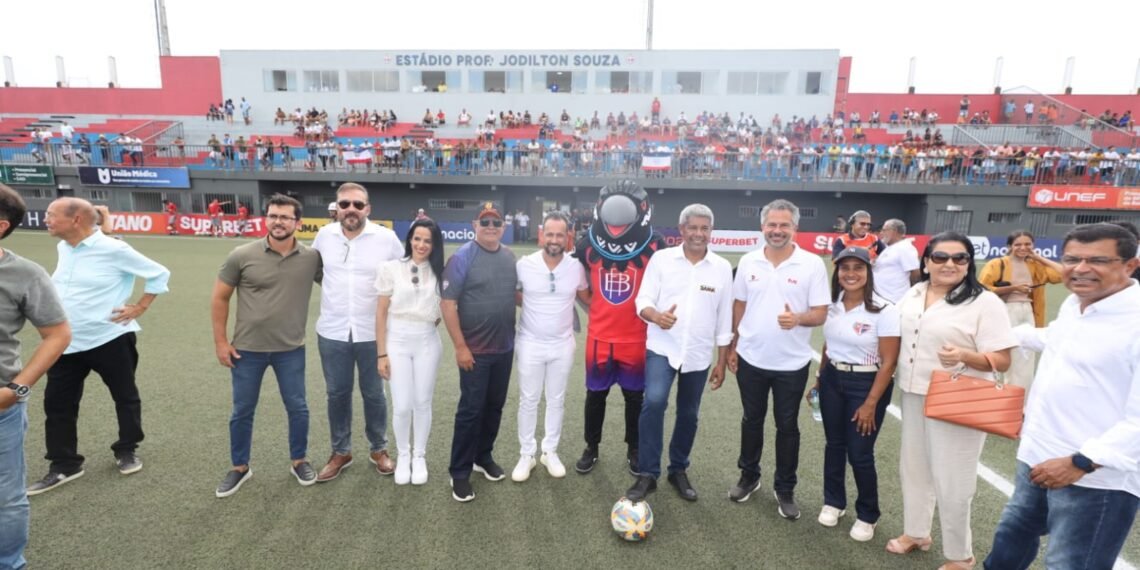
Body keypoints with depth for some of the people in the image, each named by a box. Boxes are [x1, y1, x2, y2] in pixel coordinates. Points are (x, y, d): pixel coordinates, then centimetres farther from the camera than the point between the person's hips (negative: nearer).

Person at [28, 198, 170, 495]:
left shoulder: (113, 250, -16)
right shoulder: (63, 248, 6)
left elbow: (159, 274, -10)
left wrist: (139, 307, -10)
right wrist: (53, 309, 14)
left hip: (109, 340, -6)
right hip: (66, 344, 7)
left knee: (125, 397, 8)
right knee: (57, 403, 8)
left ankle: (127, 451, 28)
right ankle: (64, 465, 22)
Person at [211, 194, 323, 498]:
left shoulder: (312, 257, -8)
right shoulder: (242, 255, -9)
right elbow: (219, 298, -1)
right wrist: (220, 341, -2)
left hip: (291, 349, 1)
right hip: (247, 348, 0)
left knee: (297, 407, 11)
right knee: (242, 411, 13)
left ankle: (299, 461, 31)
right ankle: (239, 468, 32)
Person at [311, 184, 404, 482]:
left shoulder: (386, 238, -10)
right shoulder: (324, 235, -1)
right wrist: (333, 287, 11)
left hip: (372, 333, -2)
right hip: (332, 331, 2)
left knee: (373, 394, 12)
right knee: (337, 394, 14)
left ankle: (378, 449, 32)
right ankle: (341, 452, 32)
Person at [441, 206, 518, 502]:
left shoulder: (509, 257, 6)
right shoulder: (463, 257, -12)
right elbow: (447, 304, -14)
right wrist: (460, 347, -17)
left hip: (505, 347, 6)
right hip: (475, 349, -5)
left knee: (494, 406, 15)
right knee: (471, 410, 1)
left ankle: (484, 456, 34)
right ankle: (460, 472, 15)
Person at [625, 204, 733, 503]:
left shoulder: (722, 267, 2)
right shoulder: (661, 258, -3)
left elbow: (724, 318, 6)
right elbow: (643, 299, -6)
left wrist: (722, 361, 7)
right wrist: (656, 316, -30)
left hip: (698, 354, 3)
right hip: (662, 348, -2)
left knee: (688, 414, 11)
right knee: (653, 402, -21)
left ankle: (678, 471, 32)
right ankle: (647, 475, -6)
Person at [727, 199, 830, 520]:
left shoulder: (812, 264, -9)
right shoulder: (748, 262, -1)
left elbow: (821, 313, -9)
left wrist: (798, 319, -30)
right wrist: (733, 346, 6)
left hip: (792, 363, -2)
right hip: (751, 359, 2)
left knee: (787, 426, 11)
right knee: (752, 420, 17)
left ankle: (785, 489, 27)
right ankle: (749, 477, 35)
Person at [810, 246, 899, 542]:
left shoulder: (883, 311, -15)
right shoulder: (832, 305, 1)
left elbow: (888, 362, -14)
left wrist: (871, 403, -14)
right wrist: (819, 380, 15)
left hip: (866, 384, -5)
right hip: (832, 380, 5)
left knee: (860, 453, 3)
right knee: (834, 445, 15)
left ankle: (867, 515, 25)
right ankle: (833, 502, 34)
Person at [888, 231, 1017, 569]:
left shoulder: (985, 302, -14)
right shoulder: (913, 295, 5)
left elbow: (1002, 361, -16)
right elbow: (897, 336, 18)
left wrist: (964, 355, -33)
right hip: (913, 397, 6)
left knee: (951, 481, 4)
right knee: (913, 468, 19)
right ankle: (915, 532, 40)